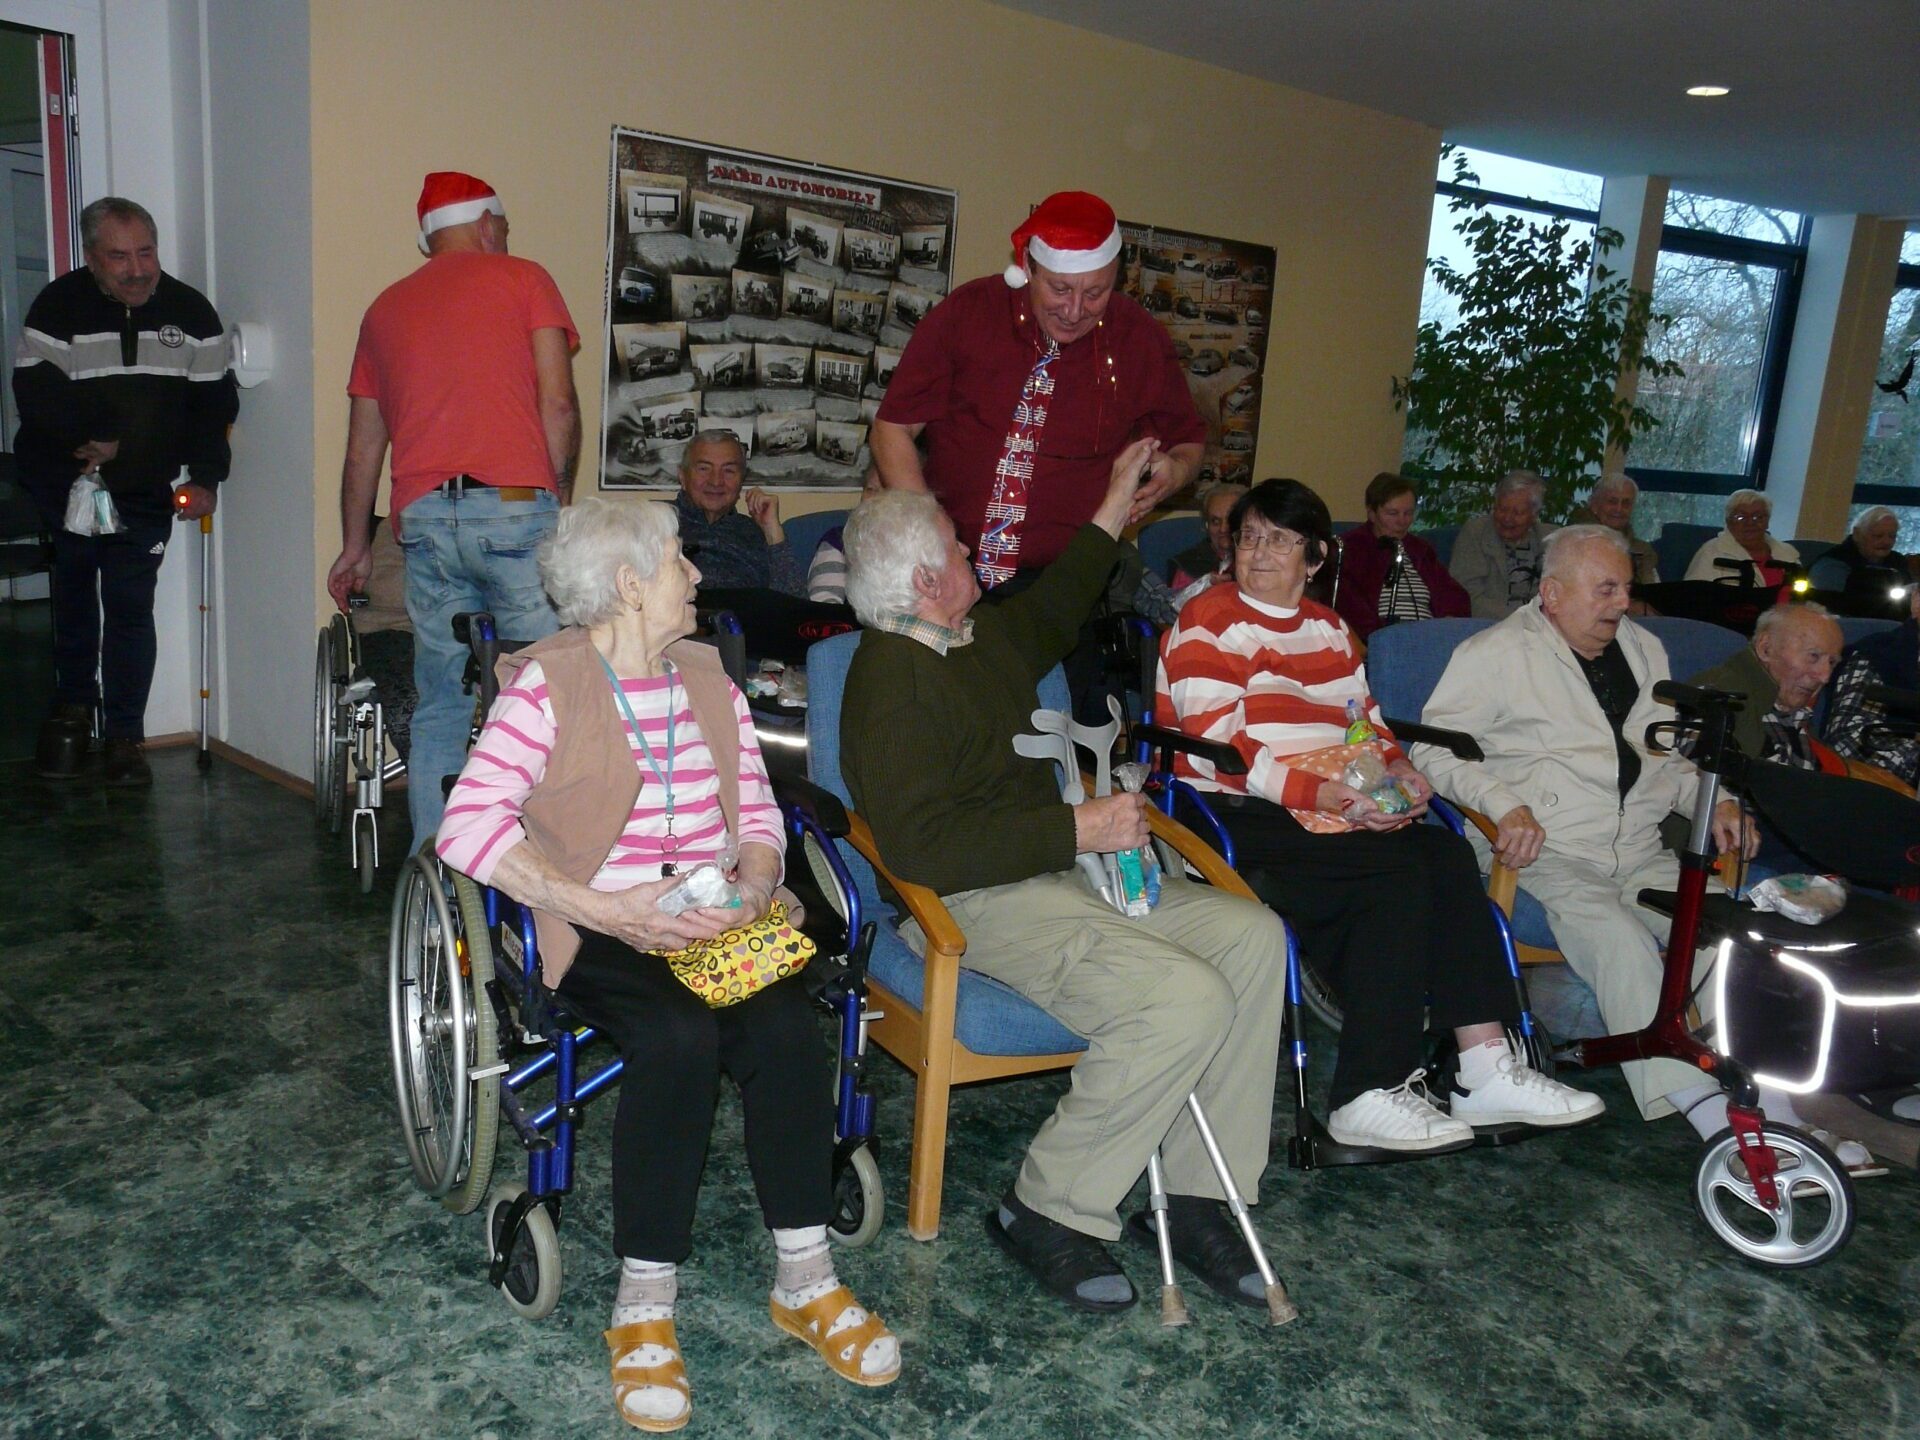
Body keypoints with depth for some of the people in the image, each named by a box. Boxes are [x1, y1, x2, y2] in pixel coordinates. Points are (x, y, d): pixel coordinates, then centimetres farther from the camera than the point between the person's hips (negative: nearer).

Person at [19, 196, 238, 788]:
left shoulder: (191, 312, -2)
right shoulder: (59, 307, -8)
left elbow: (215, 401, -2)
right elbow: (36, 395, -11)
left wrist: (205, 477, -11)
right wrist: (91, 441, -20)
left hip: (146, 493, 0)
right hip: (65, 483, 0)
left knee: (131, 607, -3)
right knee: (74, 598, 12)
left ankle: (124, 736, 6)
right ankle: (73, 707, 32)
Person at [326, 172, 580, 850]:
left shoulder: (385, 306, 23)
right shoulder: (523, 278, 9)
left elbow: (363, 445, 23)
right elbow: (557, 404, -3)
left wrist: (355, 546, 31)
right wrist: (560, 499, 8)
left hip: (424, 519, 5)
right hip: (516, 509, -4)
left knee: (440, 710, 9)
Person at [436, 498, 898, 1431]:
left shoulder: (707, 675, 15)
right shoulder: (547, 682, -4)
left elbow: (760, 813, 13)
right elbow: (467, 826, -13)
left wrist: (752, 889, -10)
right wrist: (602, 907, -22)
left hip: (717, 922, 4)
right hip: (601, 930, -4)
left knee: (785, 1027, -26)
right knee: (680, 1038, -33)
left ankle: (805, 1281, -11)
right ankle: (644, 1306, -17)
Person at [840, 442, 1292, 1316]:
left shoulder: (981, 638, 14)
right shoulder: (890, 683, -15)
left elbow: (1051, 613, 38)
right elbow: (923, 846, -25)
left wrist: (1116, 505, 42)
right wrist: (1079, 829, -23)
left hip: (1055, 874, 10)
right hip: (972, 903, -10)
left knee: (1252, 935, -5)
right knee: (1186, 999, -26)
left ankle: (1194, 1195, -2)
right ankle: (1050, 1211, -9)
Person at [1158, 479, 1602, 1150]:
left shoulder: (1328, 628, 23)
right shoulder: (1207, 622, -3)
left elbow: (1365, 716, 22)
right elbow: (1217, 746, -14)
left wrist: (1395, 768, -1)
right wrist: (1315, 793, -24)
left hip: (1337, 806, 7)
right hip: (1241, 817, -7)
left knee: (1448, 854, -18)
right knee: (1401, 872, -26)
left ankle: (1486, 1068, -18)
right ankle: (1370, 1095, -23)